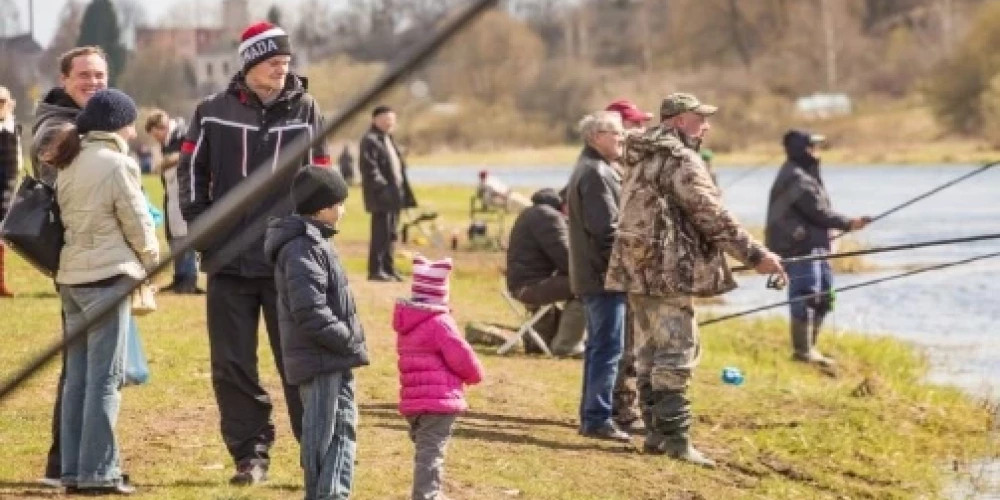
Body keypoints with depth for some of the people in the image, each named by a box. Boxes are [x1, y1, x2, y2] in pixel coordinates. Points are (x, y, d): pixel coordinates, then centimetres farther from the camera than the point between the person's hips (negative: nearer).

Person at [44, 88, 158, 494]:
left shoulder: (70, 163, 10)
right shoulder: (116, 164, -11)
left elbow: (68, 217, 11)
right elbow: (138, 223, -8)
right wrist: (150, 261, 10)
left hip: (72, 277, 8)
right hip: (107, 277, -7)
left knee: (77, 377, 11)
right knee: (106, 378, -4)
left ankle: (73, 470, 12)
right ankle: (97, 472, -5)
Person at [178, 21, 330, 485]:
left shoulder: (305, 110, 3)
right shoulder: (214, 112, 2)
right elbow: (191, 173, 7)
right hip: (229, 261, 1)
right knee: (233, 365, 4)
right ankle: (251, 454, 13)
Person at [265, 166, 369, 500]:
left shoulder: (316, 243, 16)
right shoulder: (302, 249, -18)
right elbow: (310, 313, -24)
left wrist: (350, 341, 13)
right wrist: (350, 341, -17)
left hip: (335, 360, 11)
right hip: (319, 361, -11)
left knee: (344, 425, 18)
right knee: (323, 434, -5)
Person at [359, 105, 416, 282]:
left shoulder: (388, 139, 20)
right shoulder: (370, 141, -11)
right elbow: (369, 169, -19)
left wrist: (403, 192, 16)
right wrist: (383, 188, -22)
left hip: (394, 195, 10)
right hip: (382, 196, -10)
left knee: (390, 234, 13)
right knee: (381, 233, -8)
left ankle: (388, 268, 19)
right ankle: (376, 270, -4)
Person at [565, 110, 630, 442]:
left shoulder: (593, 169, 18)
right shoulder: (596, 173, -16)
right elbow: (606, 227, -22)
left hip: (590, 276, 11)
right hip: (603, 276, -11)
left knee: (598, 346, 16)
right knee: (608, 347, -8)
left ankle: (591, 415, 21)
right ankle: (598, 418, -8)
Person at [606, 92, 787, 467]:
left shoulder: (640, 158, 17)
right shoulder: (681, 160, -13)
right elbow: (712, 216, -17)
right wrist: (755, 256, -13)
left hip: (635, 269, 10)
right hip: (669, 271, -10)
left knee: (649, 354, 13)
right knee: (675, 355, -8)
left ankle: (655, 432, 17)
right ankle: (675, 438, -10)